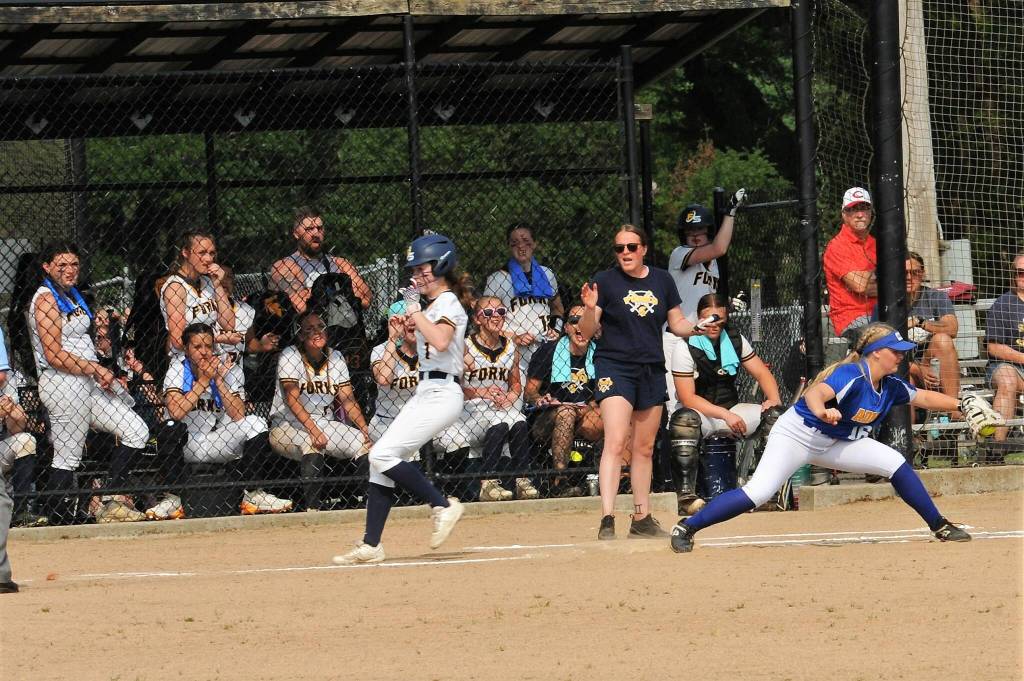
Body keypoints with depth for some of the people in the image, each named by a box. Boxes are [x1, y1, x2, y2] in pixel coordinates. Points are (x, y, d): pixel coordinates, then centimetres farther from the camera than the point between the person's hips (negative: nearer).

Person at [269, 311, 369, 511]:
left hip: (325, 424, 6)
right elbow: (292, 399, -22)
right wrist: (313, 430, -34)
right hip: (286, 426, -5)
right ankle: (312, 506, -36)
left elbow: (347, 399, -1)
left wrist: (365, 429, -17)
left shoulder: (335, 358, 6)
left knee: (360, 440, -15)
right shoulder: (290, 356, -10)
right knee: (311, 442, -35)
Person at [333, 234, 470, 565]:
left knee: (382, 454, -18)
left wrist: (415, 311, -17)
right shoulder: (432, 304, 19)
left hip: (440, 394, -10)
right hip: (426, 392, 10)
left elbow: (441, 342, -28)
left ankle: (443, 506, -9)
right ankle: (371, 545, 3)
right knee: (382, 460, 4)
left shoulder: (448, 302, -10)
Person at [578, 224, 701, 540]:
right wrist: (590, 309, -24)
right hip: (614, 367, -5)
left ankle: (642, 519, 20)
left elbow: (676, 323, 16)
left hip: (652, 370, 5)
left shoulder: (662, 281, 7)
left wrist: (697, 327, -4)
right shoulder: (606, 281, -4)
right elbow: (587, 332, -4)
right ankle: (607, 520, -24)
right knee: (615, 442, -18)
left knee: (644, 448, 11)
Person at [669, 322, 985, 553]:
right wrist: (822, 412, -66)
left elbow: (924, 397, 17)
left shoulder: (890, 385, 0)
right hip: (796, 435, -8)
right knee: (758, 492, -26)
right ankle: (686, 528, -18)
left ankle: (939, 527, 9)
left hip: (833, 444, 8)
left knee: (895, 463, -4)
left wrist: (962, 404, 10)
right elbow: (815, 393, -45)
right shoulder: (852, 375, -26)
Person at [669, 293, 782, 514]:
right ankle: (686, 494, -41)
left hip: (731, 411, 5)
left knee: (773, 414, -18)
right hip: (700, 412, -5)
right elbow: (687, 398, -17)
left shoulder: (735, 341, 6)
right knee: (684, 420, -40)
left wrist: (774, 400, -14)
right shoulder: (686, 348, -11)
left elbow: (762, 374, 9)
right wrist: (725, 415, -27)